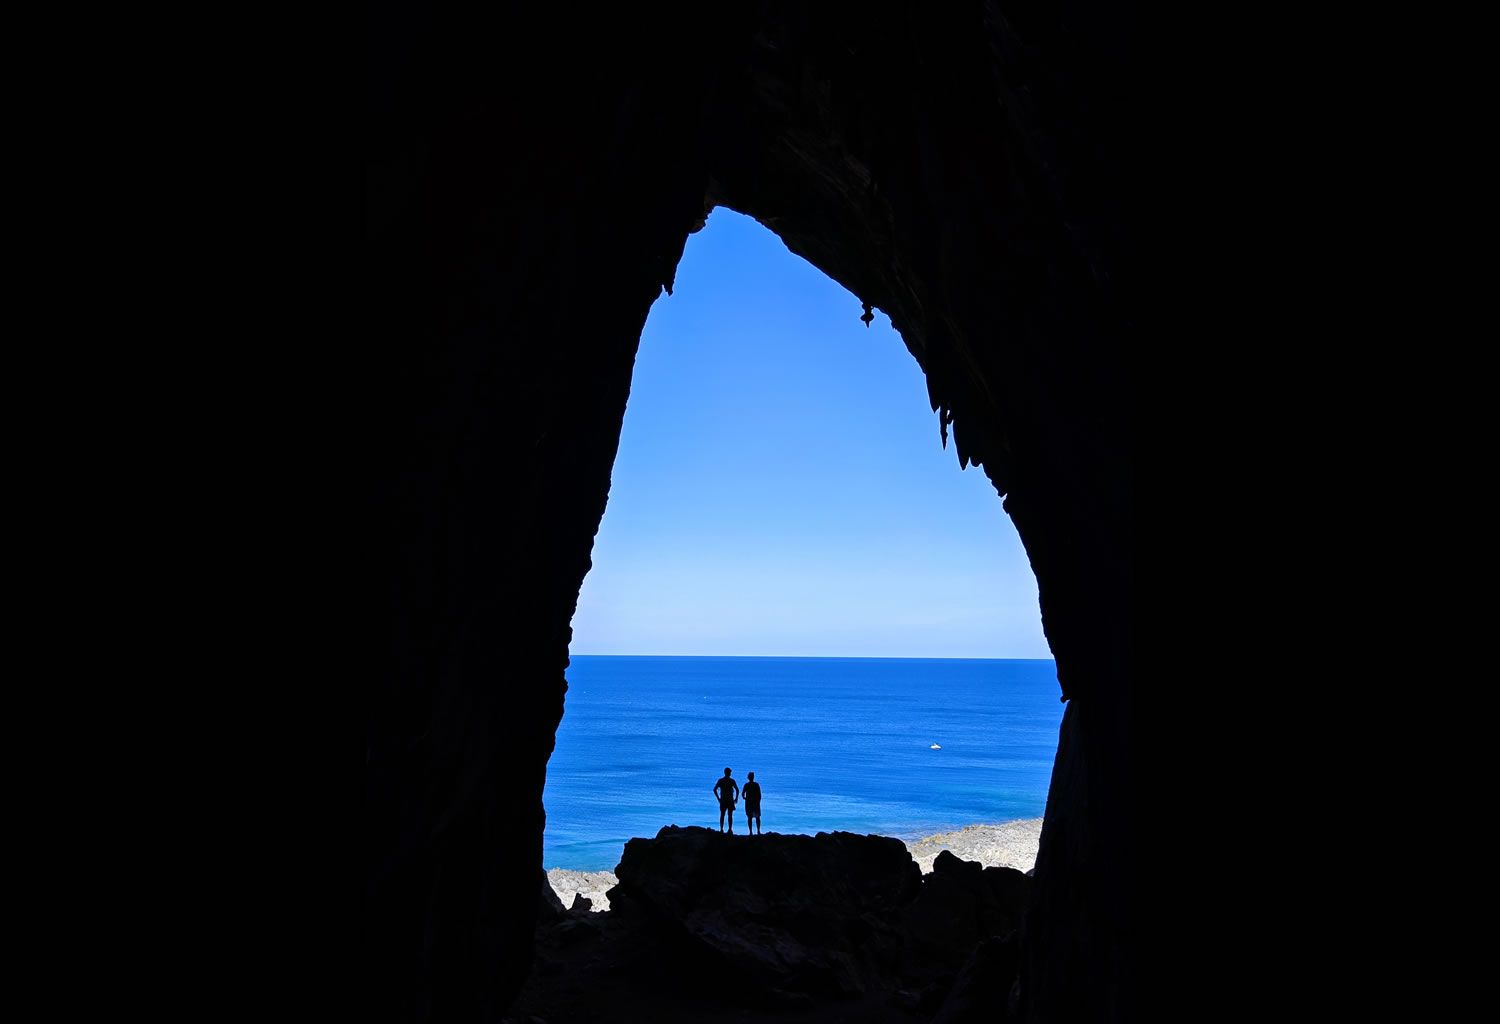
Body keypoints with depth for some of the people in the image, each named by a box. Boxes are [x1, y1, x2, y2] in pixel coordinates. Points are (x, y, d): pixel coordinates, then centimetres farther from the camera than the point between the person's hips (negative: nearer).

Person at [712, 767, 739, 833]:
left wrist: (718, 798, 5)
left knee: (722, 815, 9)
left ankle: (721, 829, 5)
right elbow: (737, 790, -10)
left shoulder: (720, 780, 3)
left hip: (722, 801, 2)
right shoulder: (732, 781, -3)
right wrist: (736, 799, -1)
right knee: (730, 815, 2)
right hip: (730, 801, -2)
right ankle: (730, 829, -4)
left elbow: (715, 789, -1)